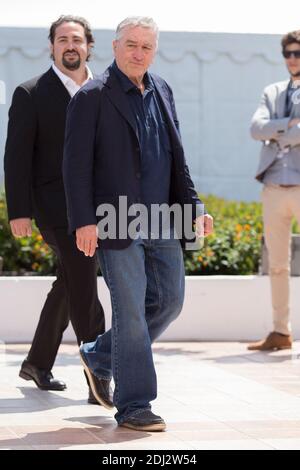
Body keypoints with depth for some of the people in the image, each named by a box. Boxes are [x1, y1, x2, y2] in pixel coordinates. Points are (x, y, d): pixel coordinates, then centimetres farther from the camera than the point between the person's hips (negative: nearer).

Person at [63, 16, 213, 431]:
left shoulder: (162, 91, 14)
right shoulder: (92, 97, -6)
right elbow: (76, 163, -10)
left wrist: (193, 205, 13)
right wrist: (83, 221, -17)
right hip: (118, 224, -7)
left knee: (169, 302, 10)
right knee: (131, 311, -5)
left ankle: (98, 358, 29)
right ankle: (133, 407, 4)